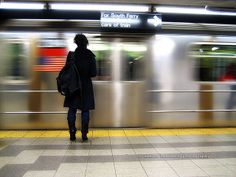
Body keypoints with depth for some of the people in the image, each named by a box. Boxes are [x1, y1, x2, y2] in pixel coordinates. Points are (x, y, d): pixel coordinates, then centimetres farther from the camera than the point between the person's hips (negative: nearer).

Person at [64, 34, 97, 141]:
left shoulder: (71, 55, -5)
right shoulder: (90, 56, -6)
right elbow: (94, 73, -6)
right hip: (86, 86, 0)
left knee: (72, 110, 9)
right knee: (85, 110, 7)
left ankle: (72, 134, 10)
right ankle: (84, 135, 7)